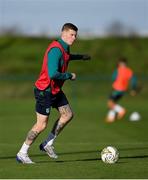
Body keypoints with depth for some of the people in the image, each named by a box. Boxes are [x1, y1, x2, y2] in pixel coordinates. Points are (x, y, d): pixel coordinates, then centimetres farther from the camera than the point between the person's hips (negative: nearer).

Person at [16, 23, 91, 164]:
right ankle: (22, 154, 4)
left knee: (68, 114, 11)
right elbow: (53, 74, -33)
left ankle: (47, 144, 18)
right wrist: (69, 76, -19)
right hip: (45, 91, -10)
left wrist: (80, 57, 40)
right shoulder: (56, 50, -24)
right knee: (42, 125, -7)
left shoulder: (64, 47, 7)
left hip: (55, 90, 10)